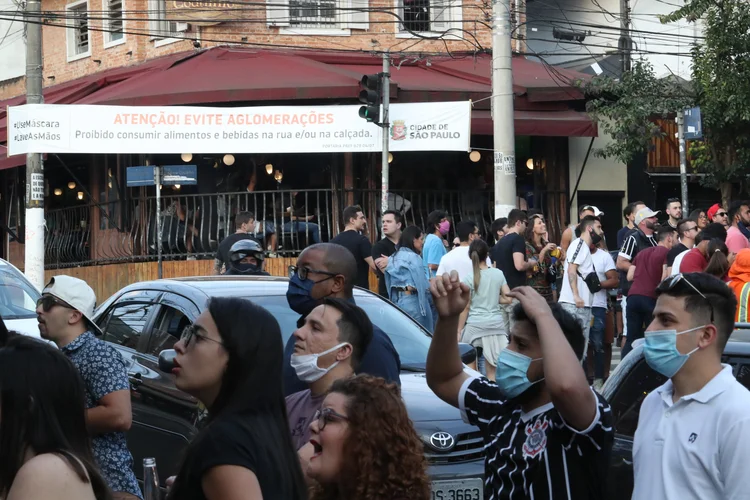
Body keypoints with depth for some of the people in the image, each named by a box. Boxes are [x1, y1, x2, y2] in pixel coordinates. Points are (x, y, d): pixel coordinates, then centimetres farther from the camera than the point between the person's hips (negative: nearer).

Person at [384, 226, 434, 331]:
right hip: (412, 302, -8)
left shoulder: (393, 258, 11)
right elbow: (421, 285, -14)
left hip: (396, 301, 8)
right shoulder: (413, 257, -11)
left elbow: (389, 285, 12)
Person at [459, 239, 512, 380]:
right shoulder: (498, 274, 4)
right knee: (493, 371, 4)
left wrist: (459, 330, 2)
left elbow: (465, 307, -4)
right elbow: (508, 299, 5)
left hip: (475, 325, -3)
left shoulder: (468, 278, -5)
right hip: (496, 324, 3)